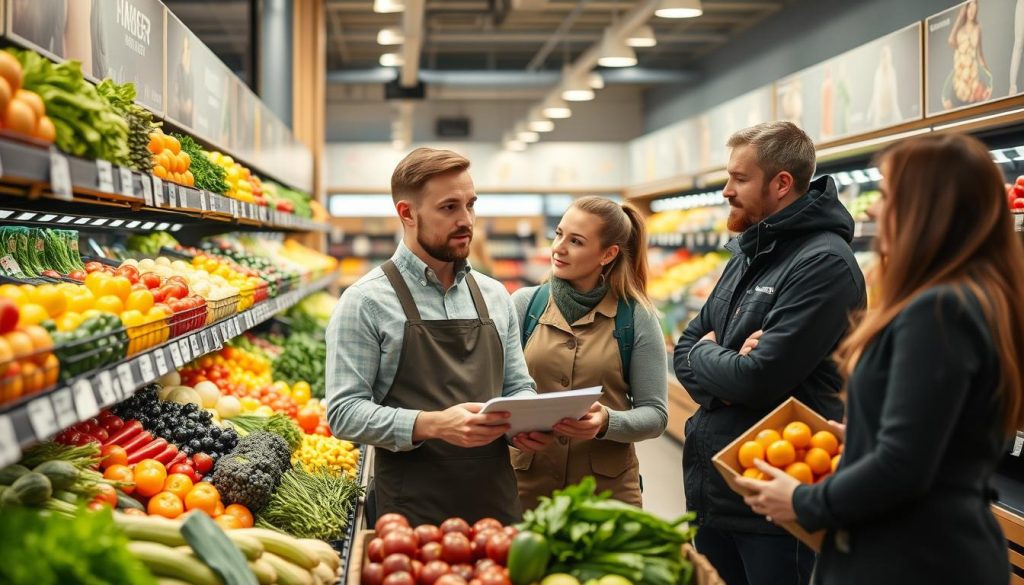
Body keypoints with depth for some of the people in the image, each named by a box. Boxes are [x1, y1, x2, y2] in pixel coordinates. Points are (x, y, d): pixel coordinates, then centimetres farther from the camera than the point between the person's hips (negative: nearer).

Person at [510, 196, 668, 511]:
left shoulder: (636, 317, -3)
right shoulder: (524, 304, 2)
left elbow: (655, 414, -3)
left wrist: (607, 423, -21)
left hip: (609, 488, -1)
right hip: (527, 485, 1)